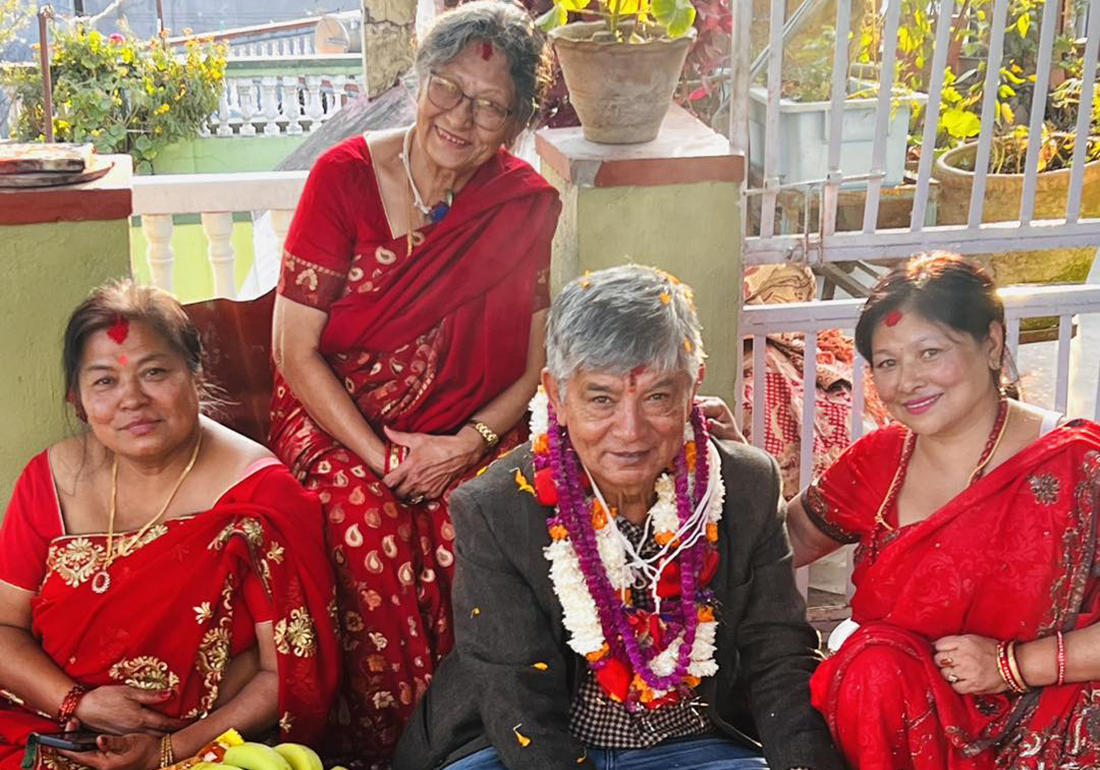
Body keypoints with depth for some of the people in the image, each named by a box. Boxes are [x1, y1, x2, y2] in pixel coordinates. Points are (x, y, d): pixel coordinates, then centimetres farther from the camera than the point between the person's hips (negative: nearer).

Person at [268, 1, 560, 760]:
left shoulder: (527, 203, 1)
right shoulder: (345, 176, -6)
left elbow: (531, 367, 4)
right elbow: (295, 348, -7)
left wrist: (468, 443, -14)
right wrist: (383, 456, -16)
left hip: (465, 434, 2)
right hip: (337, 421, -1)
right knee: (369, 525, -31)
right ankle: (382, 747, -13)